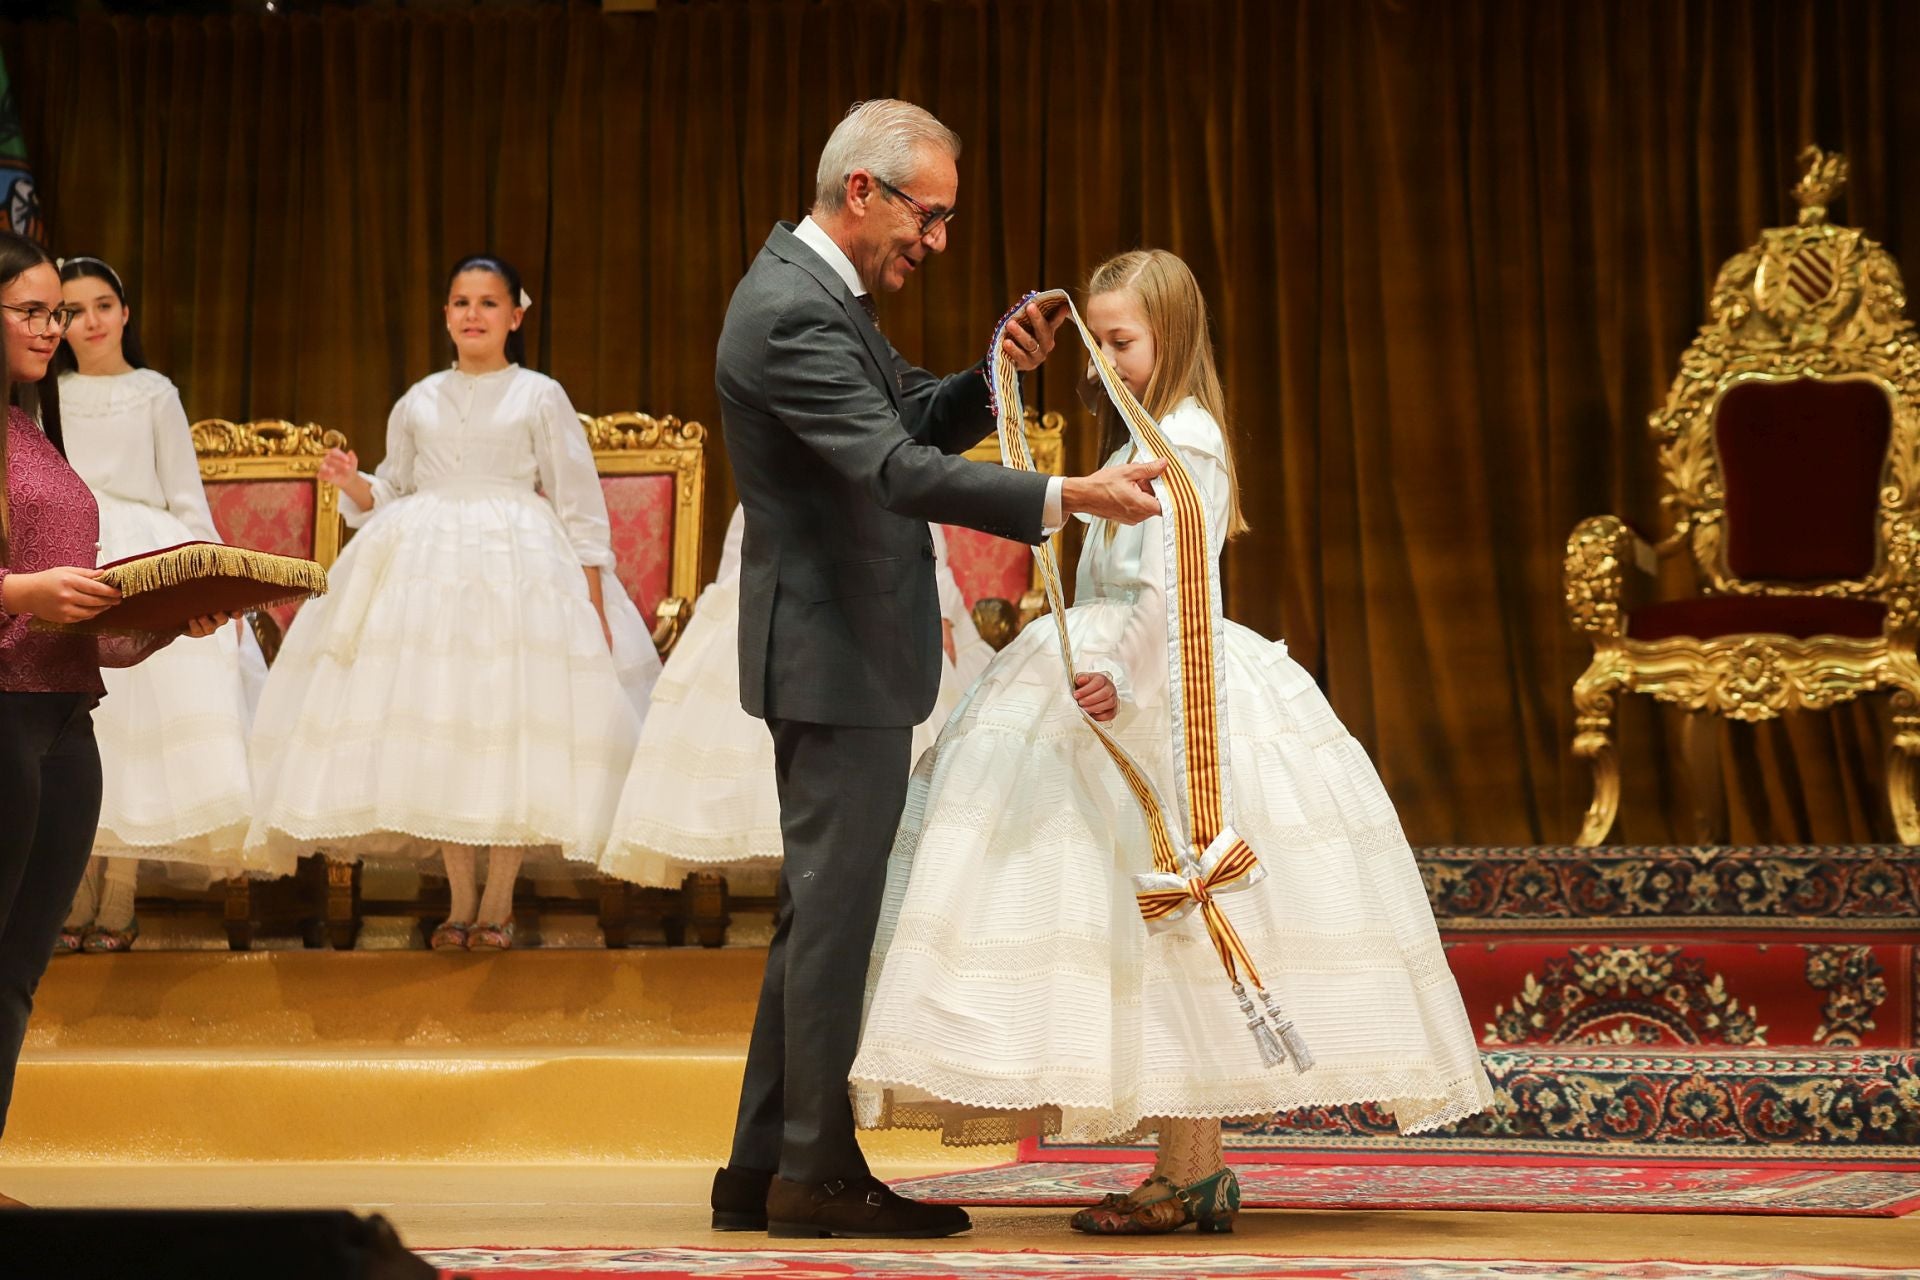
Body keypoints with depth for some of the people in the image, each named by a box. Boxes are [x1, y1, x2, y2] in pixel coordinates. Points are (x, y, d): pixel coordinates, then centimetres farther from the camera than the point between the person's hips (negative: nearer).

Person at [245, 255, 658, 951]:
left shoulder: (540, 397, 4)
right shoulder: (418, 402, 13)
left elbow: (579, 505, 2)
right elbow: (391, 495, 20)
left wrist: (595, 602, -4)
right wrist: (351, 484, -2)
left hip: (519, 568, -3)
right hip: (427, 567, 3)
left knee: (511, 727, -7)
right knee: (436, 730, -1)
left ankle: (497, 902, 2)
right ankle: (460, 901, 8)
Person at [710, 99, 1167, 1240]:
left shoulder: (818, 290, 12)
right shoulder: (795, 314, -20)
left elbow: (917, 419, 19)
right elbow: (897, 468, -30)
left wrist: (998, 375, 0)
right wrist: (1068, 496, -35)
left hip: (840, 656, 11)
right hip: (840, 660, -11)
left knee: (823, 911, 14)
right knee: (839, 909, -4)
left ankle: (765, 1168, 19)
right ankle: (821, 1172, 3)